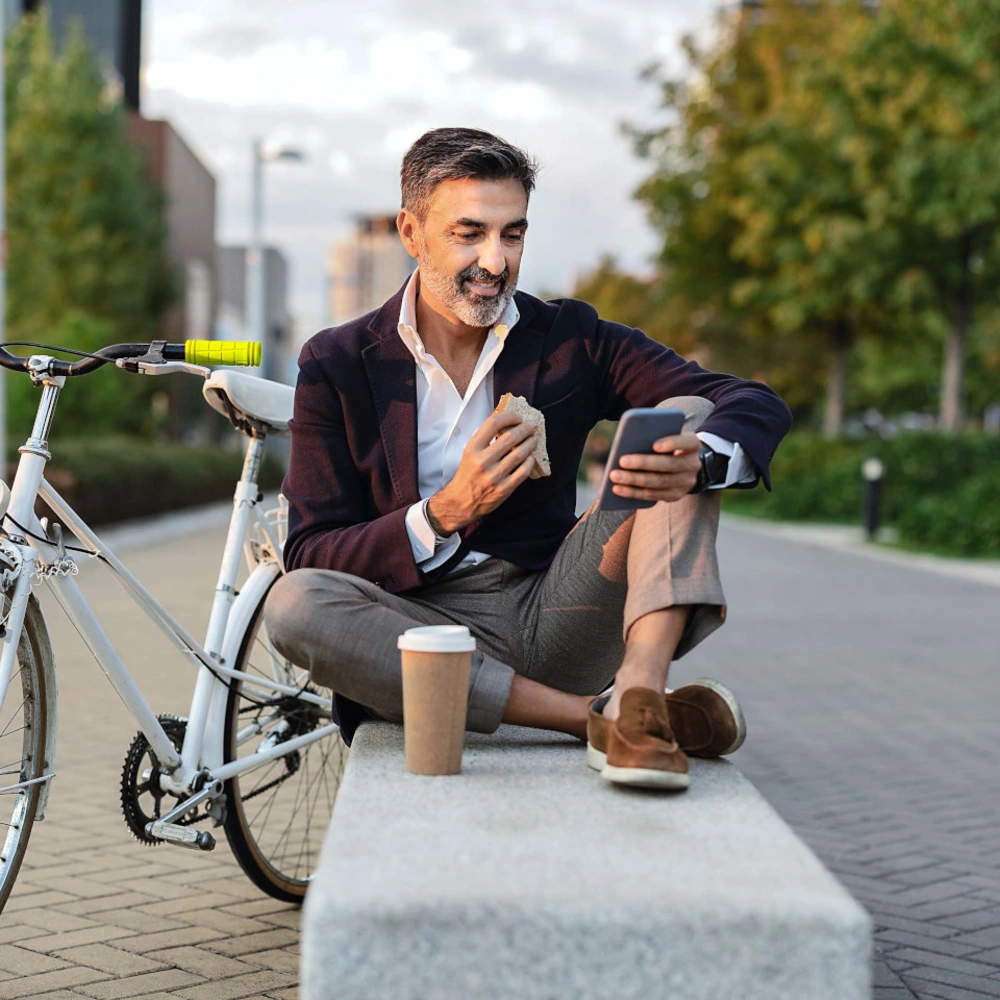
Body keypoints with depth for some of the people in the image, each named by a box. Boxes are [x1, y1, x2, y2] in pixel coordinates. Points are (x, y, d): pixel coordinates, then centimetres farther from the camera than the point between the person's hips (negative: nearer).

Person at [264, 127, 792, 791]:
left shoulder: (569, 339, 5)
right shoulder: (338, 366, 1)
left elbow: (760, 406, -5)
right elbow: (310, 559, -7)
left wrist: (698, 463, -30)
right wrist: (449, 512, -23)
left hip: (555, 615, 2)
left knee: (687, 415, -11)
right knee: (293, 605, -32)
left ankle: (636, 690, -36)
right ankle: (598, 715, -29)